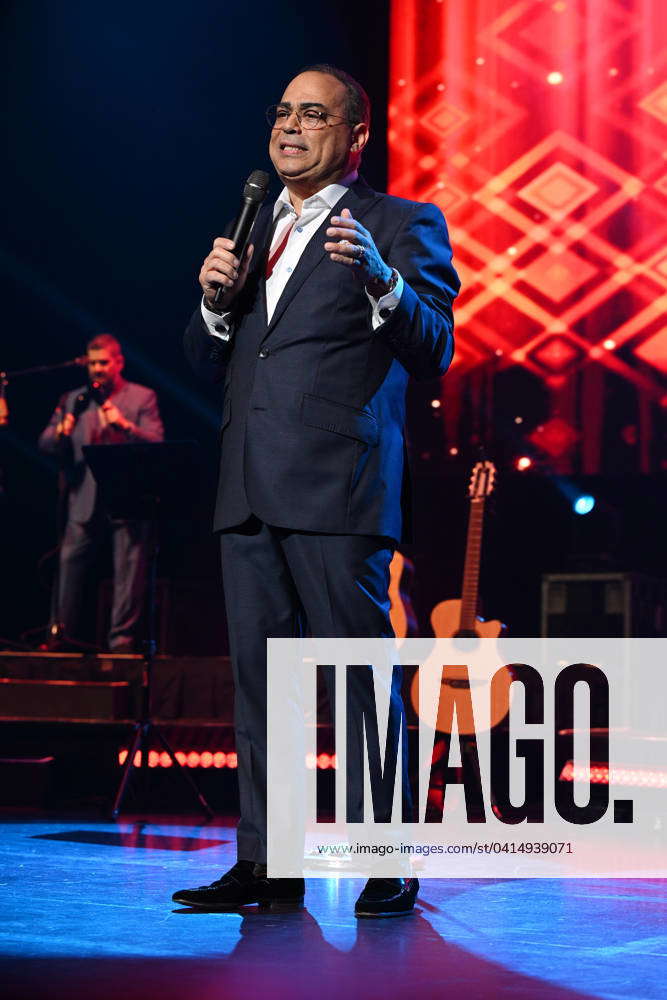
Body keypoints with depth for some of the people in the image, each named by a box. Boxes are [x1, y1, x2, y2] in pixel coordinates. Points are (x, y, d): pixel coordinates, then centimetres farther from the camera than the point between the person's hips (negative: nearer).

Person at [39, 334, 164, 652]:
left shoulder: (142, 398, 5)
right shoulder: (74, 400, 14)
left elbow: (156, 443, -6)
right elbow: (45, 443, 8)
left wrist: (125, 425, -23)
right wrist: (61, 432, -15)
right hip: (85, 499, 3)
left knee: (128, 571, -3)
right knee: (68, 563, -3)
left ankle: (121, 639, 2)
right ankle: (62, 634, 6)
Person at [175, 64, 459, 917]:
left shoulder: (401, 225, 2)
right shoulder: (258, 229, 22)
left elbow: (433, 352, -9)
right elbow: (208, 363, 22)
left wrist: (379, 278, -26)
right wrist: (217, 300, 1)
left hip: (339, 491, -7)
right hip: (251, 492, 7)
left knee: (363, 678, -6)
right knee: (259, 678, 6)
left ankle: (386, 867, -2)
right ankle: (267, 864, 10)